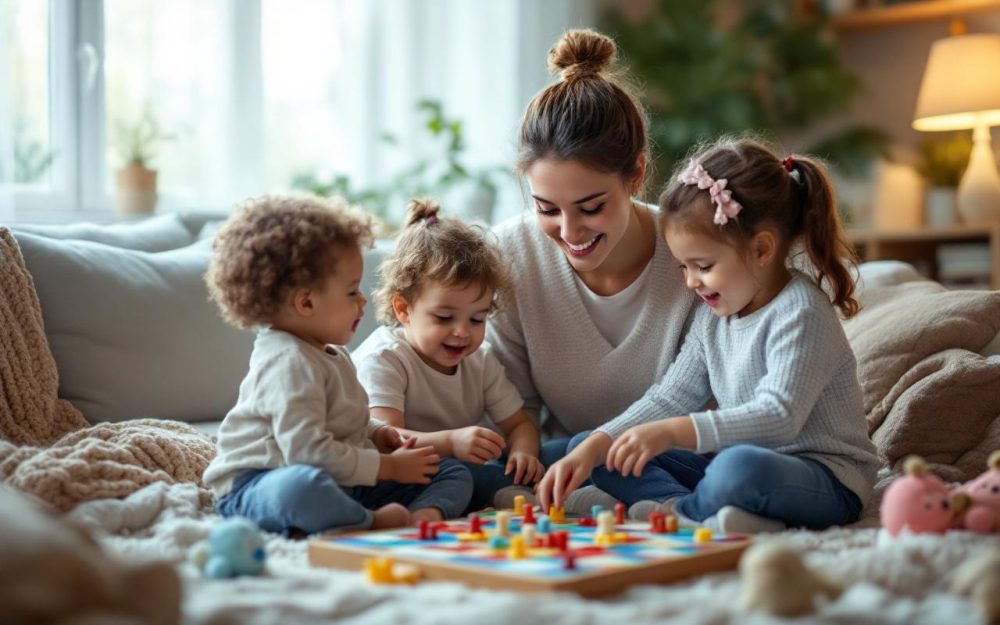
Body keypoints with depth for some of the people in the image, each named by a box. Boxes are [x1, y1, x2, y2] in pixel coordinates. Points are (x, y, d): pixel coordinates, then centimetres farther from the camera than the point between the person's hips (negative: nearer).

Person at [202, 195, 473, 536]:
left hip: (340, 482, 10)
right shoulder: (289, 362, -19)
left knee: (454, 473, 6)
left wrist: (376, 433, 11)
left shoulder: (331, 353, 16)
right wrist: (389, 467, -18)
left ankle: (424, 514, -24)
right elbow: (307, 450, -28)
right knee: (303, 484, -48)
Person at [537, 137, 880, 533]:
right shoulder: (714, 315, 9)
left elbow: (778, 416, -27)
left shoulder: (800, 313, -17)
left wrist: (672, 432, -34)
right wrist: (594, 447, -7)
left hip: (826, 477, -8)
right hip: (747, 460, 9)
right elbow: (669, 398, 7)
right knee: (584, 447, 3)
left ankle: (673, 509, -13)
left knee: (740, 467, -44)